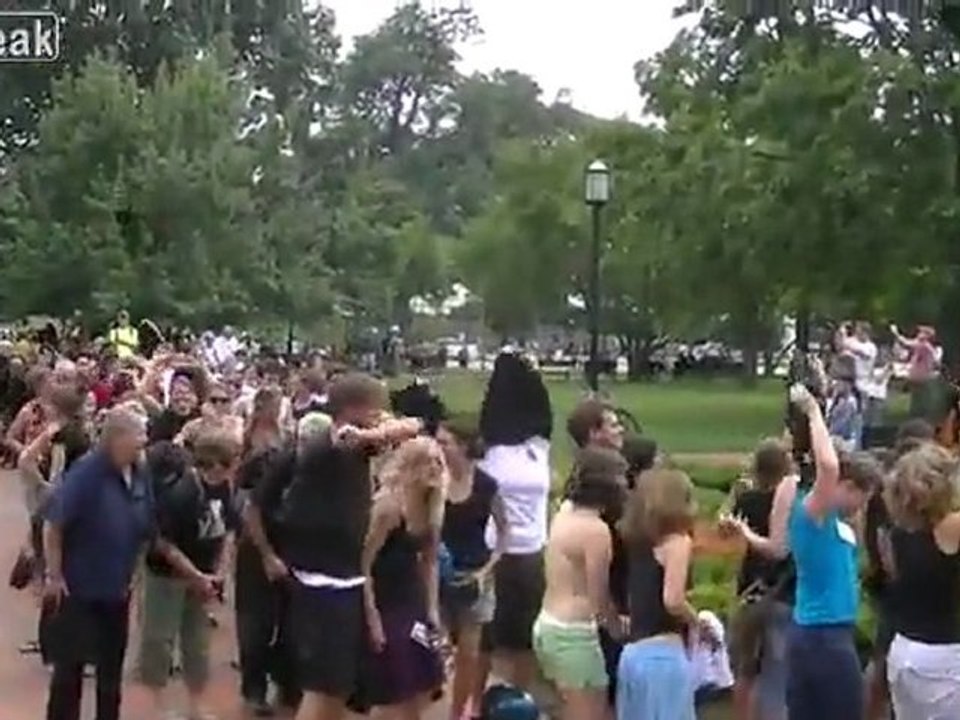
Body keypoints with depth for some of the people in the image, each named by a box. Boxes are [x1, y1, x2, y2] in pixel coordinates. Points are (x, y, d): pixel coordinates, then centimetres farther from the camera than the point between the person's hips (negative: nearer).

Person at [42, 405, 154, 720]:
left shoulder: (140, 476, -1)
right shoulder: (86, 473, -21)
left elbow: (146, 530, 10)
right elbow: (53, 525, -18)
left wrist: (128, 575, 10)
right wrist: (54, 575, -16)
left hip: (116, 589, 6)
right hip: (78, 587, -6)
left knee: (112, 668, 15)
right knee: (70, 665, 3)